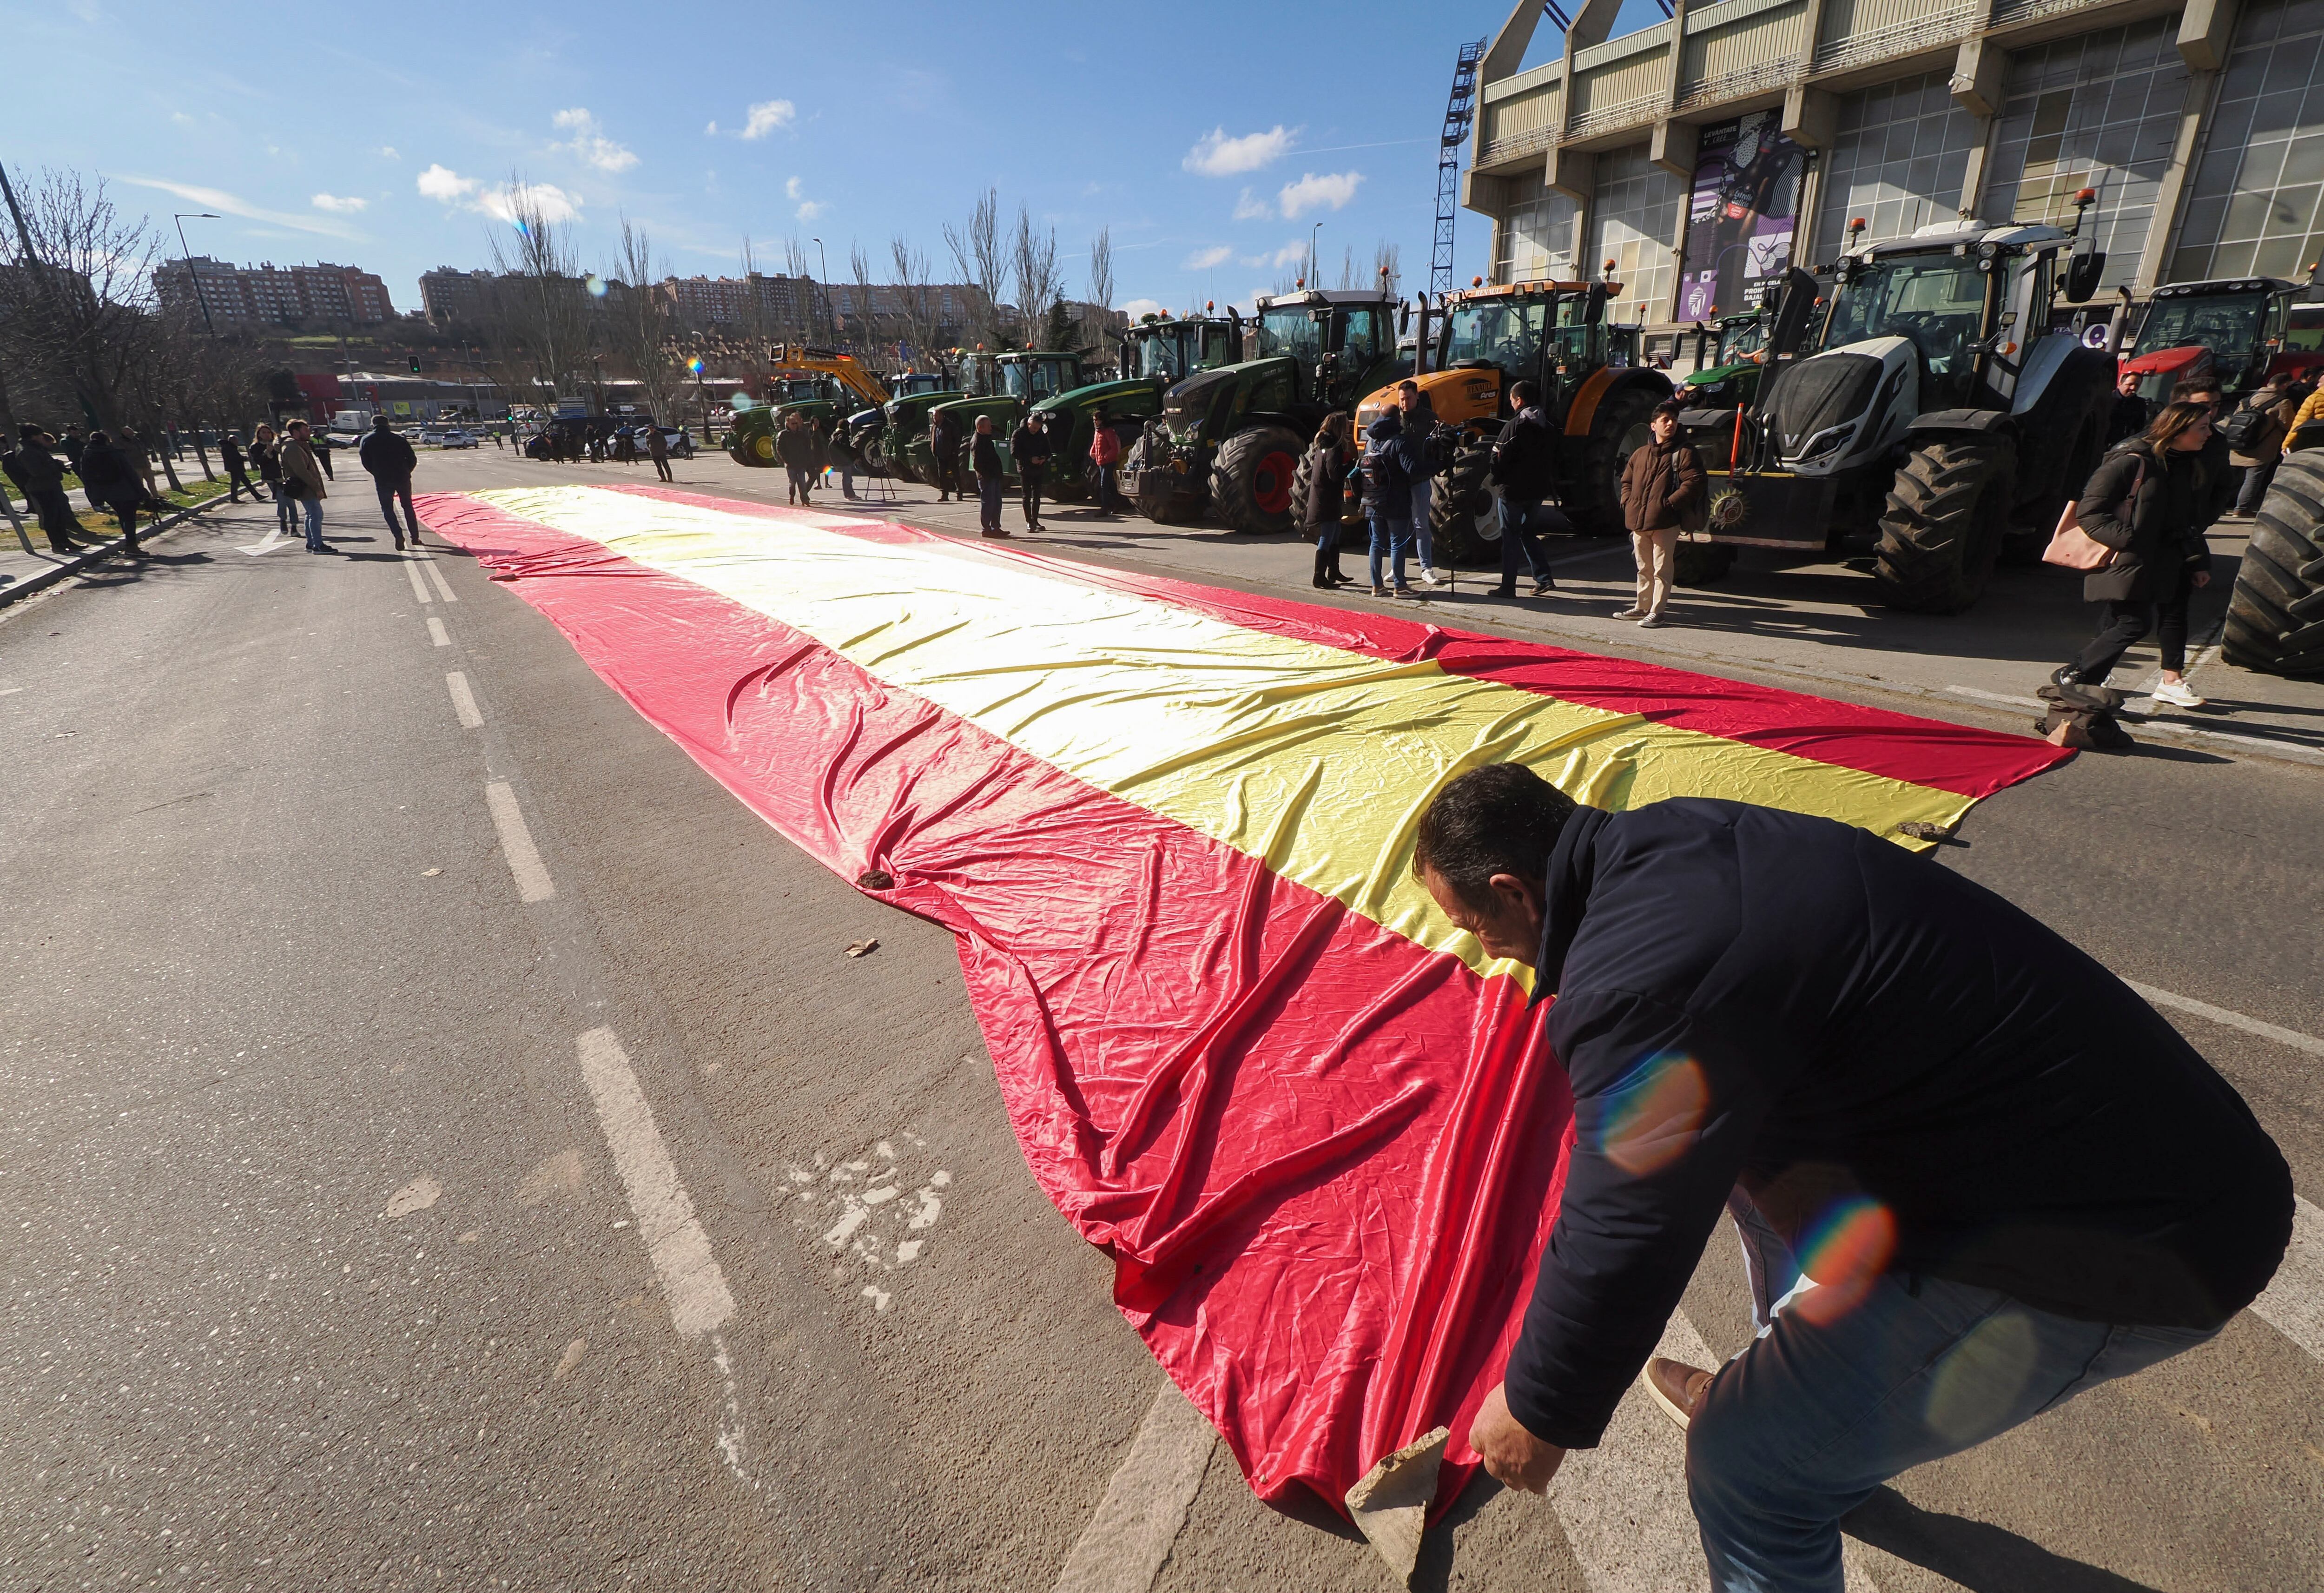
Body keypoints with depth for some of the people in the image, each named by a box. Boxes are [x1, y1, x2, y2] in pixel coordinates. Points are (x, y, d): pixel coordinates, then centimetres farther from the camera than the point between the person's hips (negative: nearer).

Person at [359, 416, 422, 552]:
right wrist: (405, 473, 14)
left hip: (383, 480, -1)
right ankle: (415, 537, 14)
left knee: (387, 509, 6)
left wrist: (378, 474, 17)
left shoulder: (367, 441, 1)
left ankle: (398, 535, -14)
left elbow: (366, 462, 2)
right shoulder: (399, 439, 1)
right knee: (408, 508, 14)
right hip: (402, 478, 1)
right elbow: (413, 459, 0)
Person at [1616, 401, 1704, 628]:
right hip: (1638, 522, 6)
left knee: (1661, 569, -2)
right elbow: (1627, 481, 24)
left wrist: (1669, 503, -16)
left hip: (1665, 522, -5)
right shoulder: (1640, 453, 15)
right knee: (1644, 568, 16)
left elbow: (1694, 483, -10)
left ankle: (1656, 611, 3)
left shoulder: (1683, 453, -1)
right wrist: (1628, 503, 8)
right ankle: (1642, 607, 28)